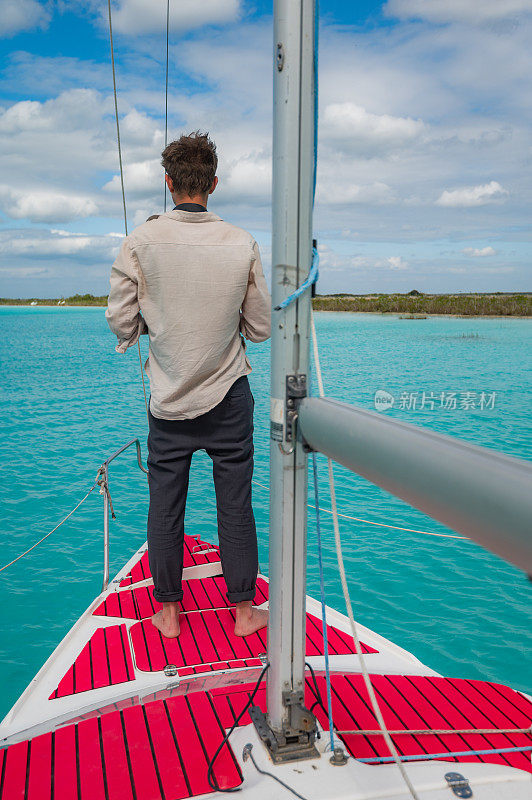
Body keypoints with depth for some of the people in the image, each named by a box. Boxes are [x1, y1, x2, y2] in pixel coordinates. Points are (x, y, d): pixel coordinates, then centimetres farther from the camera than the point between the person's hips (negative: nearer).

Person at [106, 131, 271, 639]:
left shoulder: (140, 241, -7)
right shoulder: (242, 244, -5)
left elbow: (122, 323, -6)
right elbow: (260, 328, 0)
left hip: (168, 398, 0)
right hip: (228, 397, 0)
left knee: (165, 504, 12)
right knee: (235, 504, 9)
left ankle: (168, 611, 25)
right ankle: (243, 611, 22)